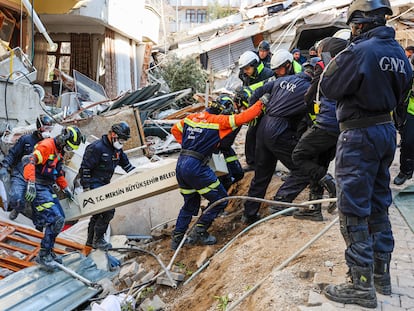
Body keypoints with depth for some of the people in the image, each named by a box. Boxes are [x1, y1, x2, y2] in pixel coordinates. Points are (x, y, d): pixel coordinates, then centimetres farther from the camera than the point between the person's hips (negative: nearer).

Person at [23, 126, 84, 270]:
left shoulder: (59, 151, 16)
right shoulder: (47, 145, -14)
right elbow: (29, 161, -27)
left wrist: (66, 188, 22)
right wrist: (31, 183, -37)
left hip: (48, 188, 10)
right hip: (38, 189, -10)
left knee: (59, 219, 10)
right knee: (56, 219, -16)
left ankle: (48, 252, 22)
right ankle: (43, 256, -7)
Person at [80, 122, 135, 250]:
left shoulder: (117, 149, 7)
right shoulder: (96, 147, -20)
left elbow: (126, 164, 19)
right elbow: (85, 167, -19)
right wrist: (86, 188, -19)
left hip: (104, 184, 9)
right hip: (93, 184, -9)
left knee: (99, 212, 15)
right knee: (108, 210, -15)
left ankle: (91, 240, 30)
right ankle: (98, 240, -1)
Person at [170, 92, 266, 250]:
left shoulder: (191, 117, 13)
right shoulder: (219, 121, -6)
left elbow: (175, 129, 24)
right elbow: (242, 118, -9)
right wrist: (260, 103, 3)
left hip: (181, 165, 8)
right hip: (196, 167, -8)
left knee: (190, 204, 23)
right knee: (220, 200, 7)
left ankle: (176, 238, 26)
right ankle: (199, 233, 10)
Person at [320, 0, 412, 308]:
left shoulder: (359, 51, -18)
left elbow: (328, 87, -9)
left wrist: (335, 60, 4)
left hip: (359, 135, -8)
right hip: (386, 131, 8)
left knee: (354, 210, -2)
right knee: (378, 205, 17)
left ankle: (361, 285, 4)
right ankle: (381, 273, 28)